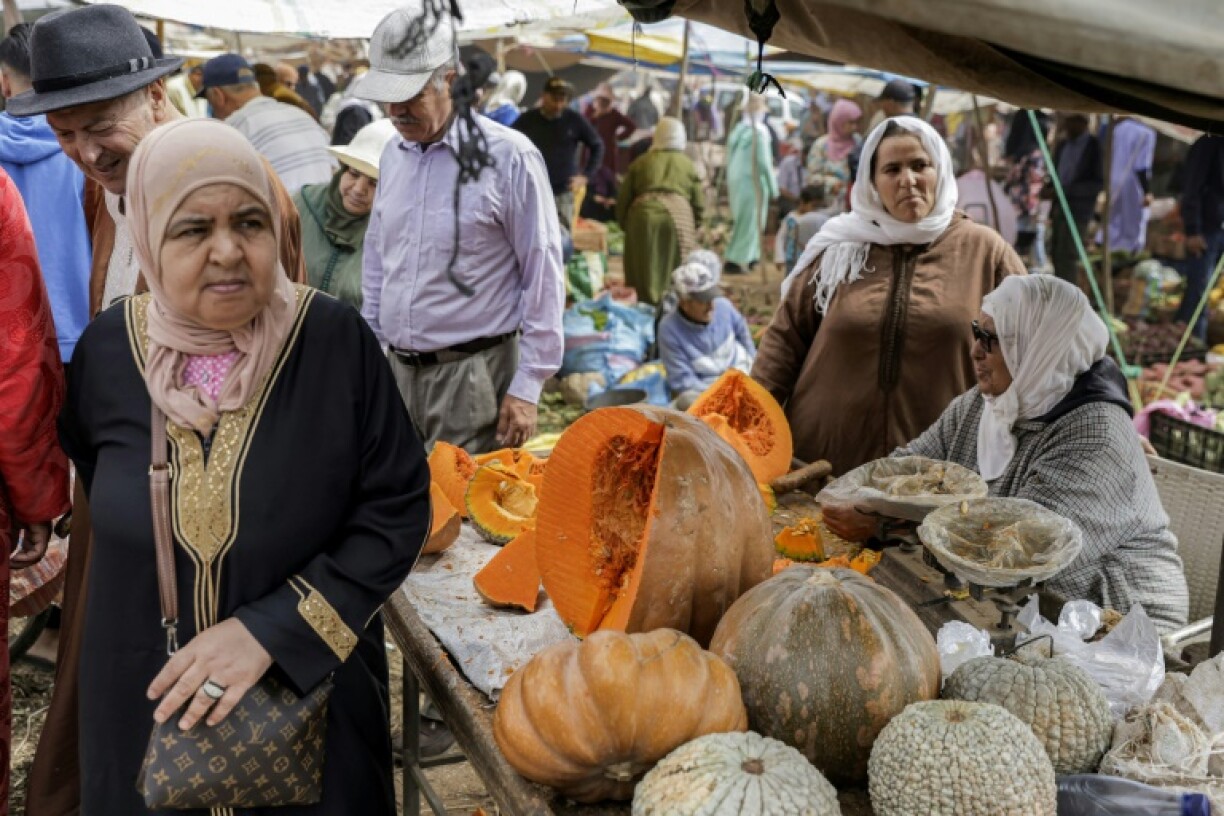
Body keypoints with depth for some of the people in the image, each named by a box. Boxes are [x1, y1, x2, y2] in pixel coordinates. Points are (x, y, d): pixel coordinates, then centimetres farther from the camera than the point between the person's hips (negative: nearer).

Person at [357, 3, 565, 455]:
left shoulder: (508, 157, -11)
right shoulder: (394, 155, 10)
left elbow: (543, 276, -10)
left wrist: (527, 387, -12)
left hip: (473, 373, -6)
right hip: (398, 368, 6)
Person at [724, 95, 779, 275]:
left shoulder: (737, 129, 9)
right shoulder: (759, 131, -14)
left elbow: (729, 159, 13)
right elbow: (763, 162, -17)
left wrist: (729, 183, 22)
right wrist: (773, 187, -10)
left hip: (735, 181, 8)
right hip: (753, 181, -8)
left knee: (742, 220, 19)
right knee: (748, 223, -2)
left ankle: (752, 257, 27)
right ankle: (733, 260, -4)